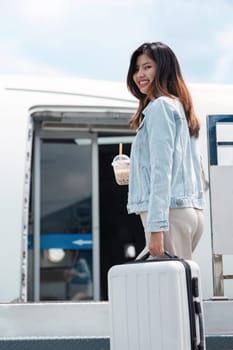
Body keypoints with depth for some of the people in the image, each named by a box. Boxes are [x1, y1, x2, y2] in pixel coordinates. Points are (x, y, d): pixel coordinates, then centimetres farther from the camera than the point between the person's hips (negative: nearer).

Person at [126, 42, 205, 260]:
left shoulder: (160, 106, -6)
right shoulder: (179, 107, 20)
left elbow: (161, 169, -15)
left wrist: (156, 227, -19)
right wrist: (136, 169, 25)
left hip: (170, 212, -9)